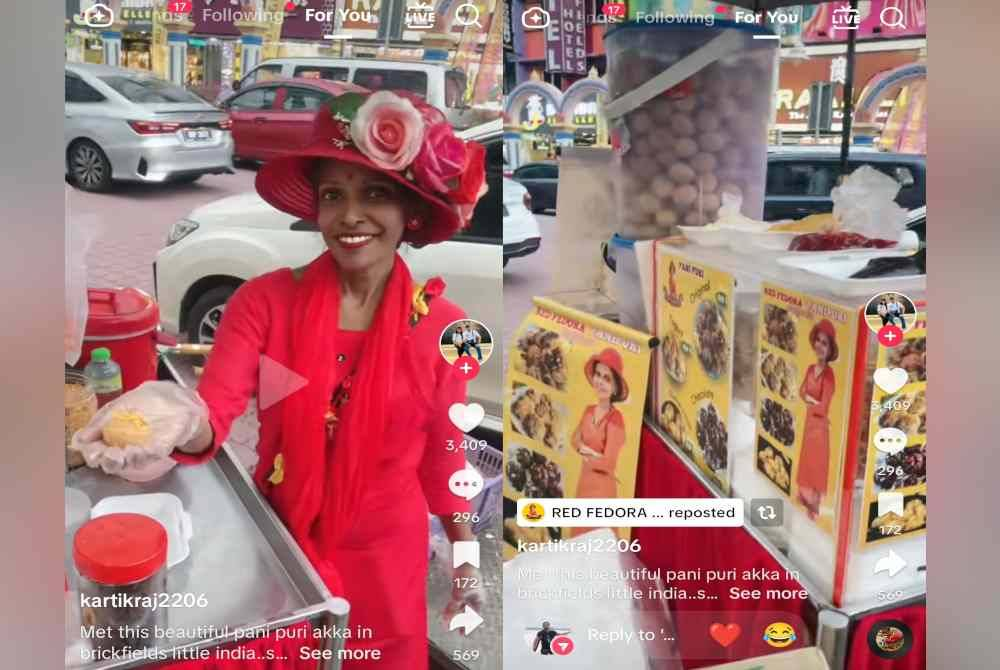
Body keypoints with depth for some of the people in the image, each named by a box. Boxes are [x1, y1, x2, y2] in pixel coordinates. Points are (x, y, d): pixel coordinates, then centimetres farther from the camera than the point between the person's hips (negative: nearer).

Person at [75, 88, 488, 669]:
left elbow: (442, 454, -2)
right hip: (281, 543, 1)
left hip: (384, 557, 0)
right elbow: (213, 415, -22)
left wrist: (467, 557, 5)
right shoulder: (266, 301, -14)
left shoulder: (441, 325, -13)